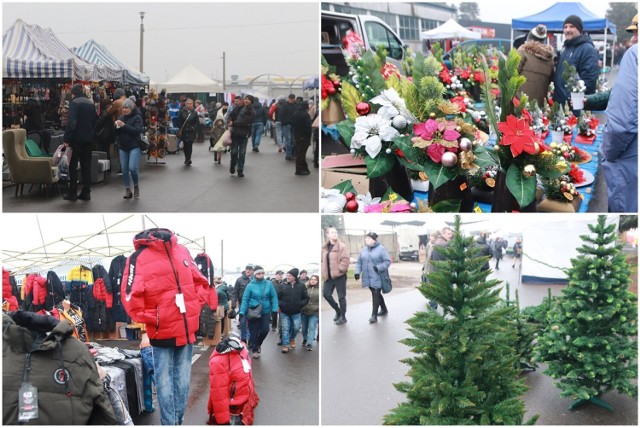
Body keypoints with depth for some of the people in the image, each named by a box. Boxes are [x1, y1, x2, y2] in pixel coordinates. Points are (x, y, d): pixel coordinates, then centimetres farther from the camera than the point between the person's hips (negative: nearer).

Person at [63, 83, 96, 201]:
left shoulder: (74, 103, -10)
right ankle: (86, 193, 8)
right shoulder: (91, 103, 11)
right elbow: (95, 121, 14)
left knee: (73, 166, 1)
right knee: (86, 166, 8)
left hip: (77, 138, -6)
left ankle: (72, 193, 2)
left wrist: (67, 139, -15)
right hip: (88, 138, 6)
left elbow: (71, 122, -18)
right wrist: (92, 135, 16)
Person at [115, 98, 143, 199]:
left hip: (134, 146, -5)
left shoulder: (137, 117, -4)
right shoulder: (121, 118, 11)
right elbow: (116, 133, 13)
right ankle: (127, 190, 11)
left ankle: (136, 187, 7)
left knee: (132, 168, -15)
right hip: (122, 147, 5)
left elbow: (137, 130, -17)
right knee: (124, 169, 3)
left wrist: (124, 125, -22)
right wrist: (116, 127, -9)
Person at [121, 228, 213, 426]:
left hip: (187, 329, 4)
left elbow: (198, 280, 8)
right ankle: (169, 423, 15)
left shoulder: (182, 251, 2)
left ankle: (179, 420, 24)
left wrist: (197, 305, 2)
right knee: (165, 382, 5)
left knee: (183, 380, 13)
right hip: (162, 332, -4)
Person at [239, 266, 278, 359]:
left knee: (265, 330, 1)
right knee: (254, 332, 4)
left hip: (265, 312, 2)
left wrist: (275, 309, -8)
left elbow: (274, 297, 0)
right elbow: (245, 299, -8)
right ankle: (254, 350, 20)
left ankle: (258, 344, 31)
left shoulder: (269, 284, -3)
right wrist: (242, 312, -13)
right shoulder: (250, 286, -8)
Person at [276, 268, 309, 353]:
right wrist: (280, 304, -17)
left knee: (296, 328, 9)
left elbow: (306, 298, 2)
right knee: (285, 329, 1)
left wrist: (300, 304, -13)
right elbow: (276, 298, -1)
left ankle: (292, 338, 38)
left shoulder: (301, 286, -4)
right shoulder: (282, 285, -7)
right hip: (284, 312, -1)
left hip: (296, 313, 1)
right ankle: (285, 345, 11)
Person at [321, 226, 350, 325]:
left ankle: (343, 317, 14)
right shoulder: (325, 248, 10)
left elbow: (345, 260, -15)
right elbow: (322, 260, 17)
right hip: (329, 276, 6)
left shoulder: (342, 247, -9)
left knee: (341, 297, 2)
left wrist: (339, 269, -17)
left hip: (340, 276, -6)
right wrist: (324, 271, 6)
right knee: (326, 294, 4)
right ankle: (338, 311, 25)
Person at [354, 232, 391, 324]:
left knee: (376, 295, -8)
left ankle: (374, 315, -6)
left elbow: (387, 261, -11)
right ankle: (384, 309, 36)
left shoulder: (381, 249, -9)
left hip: (377, 277, -6)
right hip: (368, 277, 6)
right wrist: (357, 272, -3)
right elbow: (359, 262, 12)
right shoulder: (364, 250, 9)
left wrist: (379, 268, -23)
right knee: (376, 294, 17)